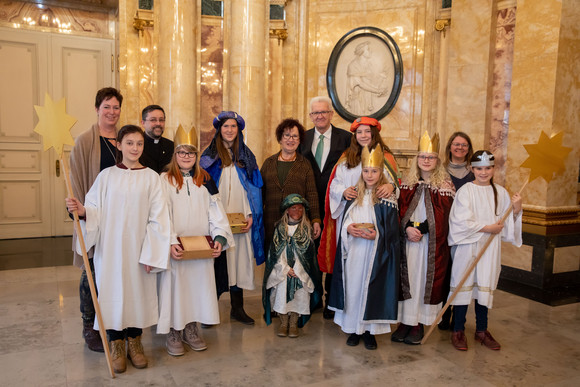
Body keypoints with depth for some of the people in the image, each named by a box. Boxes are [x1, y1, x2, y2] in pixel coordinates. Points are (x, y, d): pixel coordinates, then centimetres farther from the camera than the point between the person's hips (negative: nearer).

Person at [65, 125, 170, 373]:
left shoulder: (151, 178, 0)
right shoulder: (107, 176, 3)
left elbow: (157, 219, -3)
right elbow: (96, 212, 2)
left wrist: (151, 252, -8)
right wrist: (82, 211, -20)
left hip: (138, 248, 0)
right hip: (111, 248, 0)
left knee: (138, 290, 7)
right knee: (113, 289, 5)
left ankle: (134, 341, 26)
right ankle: (116, 344, 22)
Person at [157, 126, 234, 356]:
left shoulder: (205, 180, 11)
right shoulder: (165, 180, 0)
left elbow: (215, 211, 5)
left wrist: (220, 237, -9)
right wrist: (170, 242, -21)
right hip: (175, 248, -3)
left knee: (198, 283, 9)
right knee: (175, 285, 2)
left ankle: (191, 329, 24)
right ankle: (173, 333, 16)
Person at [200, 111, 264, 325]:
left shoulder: (247, 156, 11)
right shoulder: (209, 156, 4)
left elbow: (254, 188, 8)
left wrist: (251, 215, -4)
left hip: (241, 219, 2)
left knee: (239, 259, 4)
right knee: (217, 261, -2)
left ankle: (237, 308, 15)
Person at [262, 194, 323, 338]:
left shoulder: (306, 228, 5)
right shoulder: (279, 228, 7)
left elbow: (308, 251, 0)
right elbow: (275, 251, 2)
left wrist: (295, 270, -9)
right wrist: (286, 269, -8)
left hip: (300, 270, 0)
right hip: (282, 269, 0)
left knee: (299, 293, -14)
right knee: (281, 290, -16)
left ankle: (294, 323, 3)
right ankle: (283, 322, 2)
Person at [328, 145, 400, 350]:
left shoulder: (387, 197, -3)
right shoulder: (355, 194, 9)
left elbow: (391, 229, -6)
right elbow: (345, 220, 11)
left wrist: (375, 235, -22)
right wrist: (348, 228, -10)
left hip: (375, 253, -3)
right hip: (354, 252, 4)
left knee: (371, 287, 0)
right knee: (353, 286, 6)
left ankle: (370, 330, 15)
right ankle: (354, 329, 19)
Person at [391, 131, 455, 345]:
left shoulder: (444, 183, 0)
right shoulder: (407, 180, 8)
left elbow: (442, 215, -5)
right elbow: (399, 209, 4)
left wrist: (420, 229, -14)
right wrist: (407, 228, -13)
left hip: (432, 241, -2)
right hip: (407, 239, 2)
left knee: (426, 278, 2)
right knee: (406, 277, 5)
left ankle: (419, 324, 14)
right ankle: (405, 321, 16)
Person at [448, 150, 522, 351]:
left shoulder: (500, 192, 8)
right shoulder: (466, 190, -6)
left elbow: (506, 222, 9)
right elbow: (462, 221, -13)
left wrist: (516, 209, -8)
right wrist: (488, 228, -12)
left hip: (490, 248, 4)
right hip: (467, 246, -4)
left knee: (485, 288, 11)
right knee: (464, 286, 2)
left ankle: (481, 331, 26)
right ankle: (458, 331, 15)